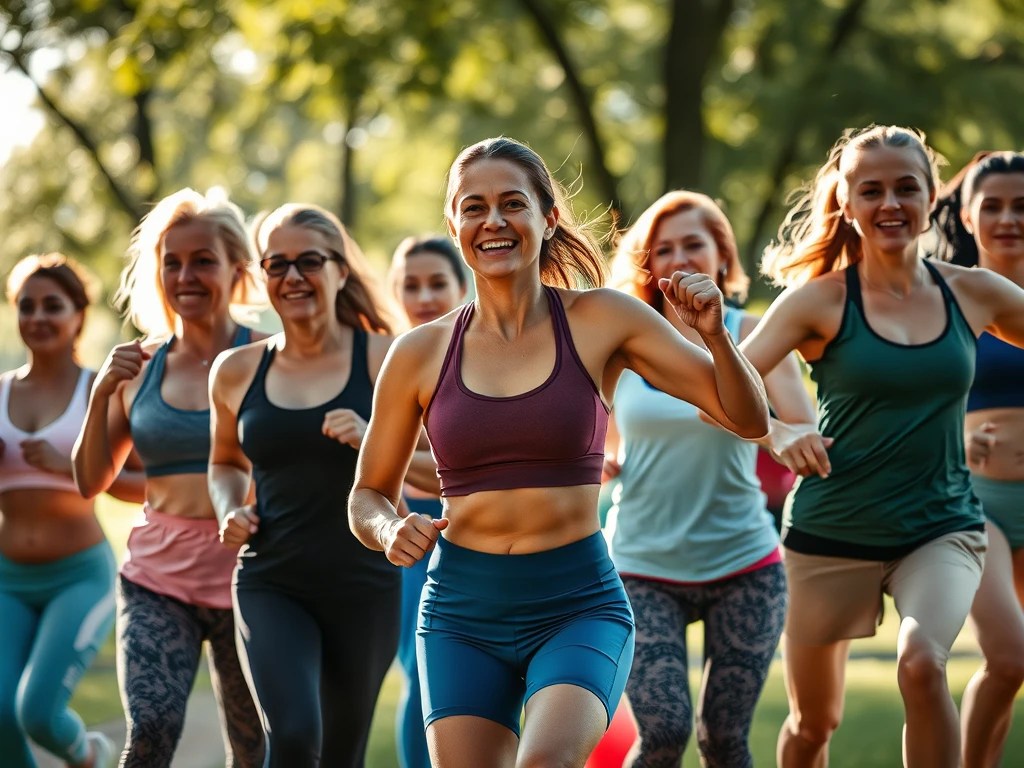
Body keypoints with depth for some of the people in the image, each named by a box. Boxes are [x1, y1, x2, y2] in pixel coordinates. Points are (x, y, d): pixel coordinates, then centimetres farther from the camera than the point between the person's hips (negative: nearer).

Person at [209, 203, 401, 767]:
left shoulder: (383, 358, -2)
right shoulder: (238, 372, 6)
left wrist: (374, 440, -19)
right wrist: (229, 510, 3)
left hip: (364, 587, 0)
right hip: (271, 586, 0)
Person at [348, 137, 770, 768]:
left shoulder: (600, 322, -1)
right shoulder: (421, 353, 3)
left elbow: (749, 421, 1)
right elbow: (369, 496, 14)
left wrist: (715, 334, -17)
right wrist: (393, 532, -8)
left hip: (579, 604, -2)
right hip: (462, 611, 2)